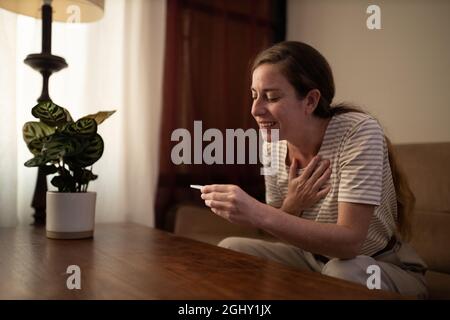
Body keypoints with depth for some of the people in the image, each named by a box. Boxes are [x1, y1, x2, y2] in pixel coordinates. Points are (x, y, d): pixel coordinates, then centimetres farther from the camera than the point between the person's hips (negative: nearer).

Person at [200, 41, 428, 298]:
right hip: (314, 258, 5)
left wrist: (257, 214, -42)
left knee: (343, 271, -36)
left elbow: (350, 241, -32)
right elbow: (278, 230, 0)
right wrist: (291, 205, -22)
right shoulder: (274, 146, -8)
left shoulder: (358, 131, -26)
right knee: (230, 248, -9)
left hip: (386, 268, -4)